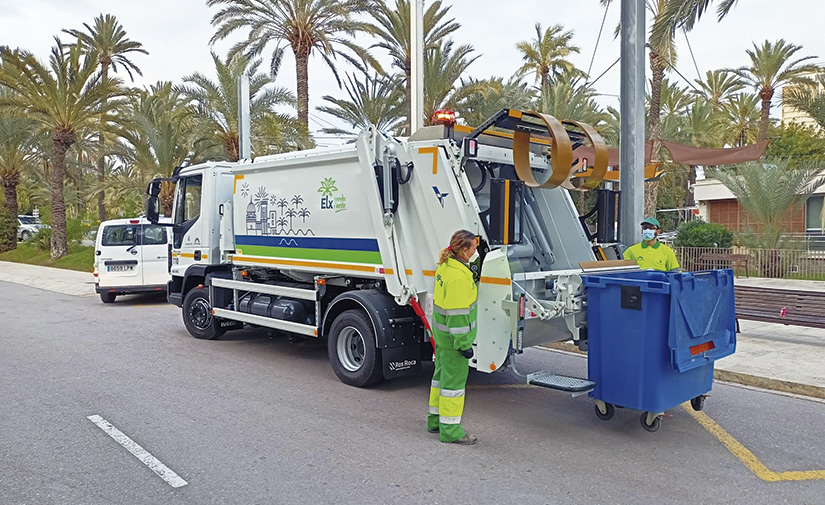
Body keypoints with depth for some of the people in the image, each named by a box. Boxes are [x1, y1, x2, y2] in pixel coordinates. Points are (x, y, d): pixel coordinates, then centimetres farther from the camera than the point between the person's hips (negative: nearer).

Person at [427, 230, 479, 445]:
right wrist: (464, 343, -21)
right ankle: (450, 429, 9)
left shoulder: (445, 265, 6)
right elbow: (457, 313, -25)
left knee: (442, 374, 20)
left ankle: (435, 420, 32)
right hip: (453, 336, -10)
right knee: (454, 379, 0)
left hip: (441, 332, 10)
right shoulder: (458, 276, -25)